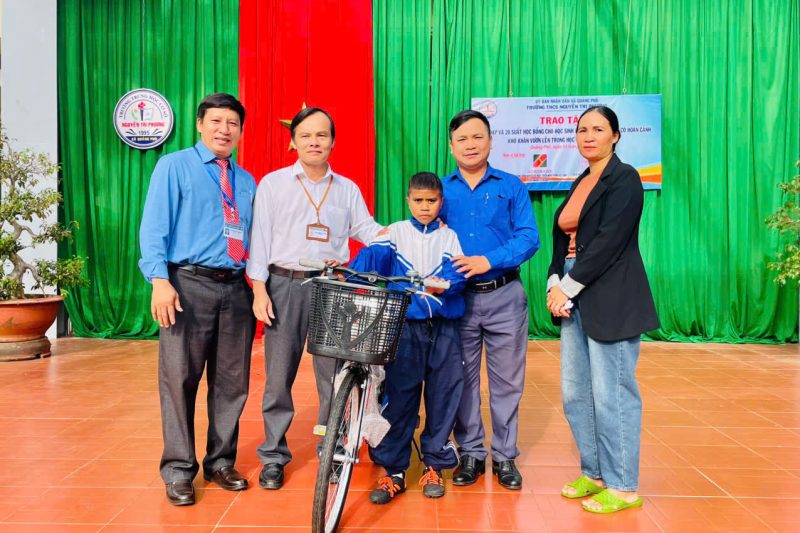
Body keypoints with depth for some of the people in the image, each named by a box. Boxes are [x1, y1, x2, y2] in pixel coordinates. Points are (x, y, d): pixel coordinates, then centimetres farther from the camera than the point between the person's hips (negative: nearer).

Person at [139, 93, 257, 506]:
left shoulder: (247, 181, 18)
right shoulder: (174, 166, 5)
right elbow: (154, 227, -4)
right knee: (180, 380, 1)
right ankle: (179, 471, 15)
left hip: (236, 288, 5)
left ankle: (220, 463, 24)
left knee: (232, 382, 9)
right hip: (189, 284, -4)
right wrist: (160, 280, -16)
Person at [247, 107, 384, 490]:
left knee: (333, 374, 5)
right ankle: (273, 457, 18)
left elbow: (366, 229, 7)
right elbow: (260, 238, 2)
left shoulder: (347, 188, 13)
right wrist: (259, 290, -5)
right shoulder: (272, 183, 7)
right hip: (284, 285, -1)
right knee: (279, 374, 3)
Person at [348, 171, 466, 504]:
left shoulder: (449, 237, 10)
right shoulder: (395, 233, 8)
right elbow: (373, 256, -10)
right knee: (398, 397, 0)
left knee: (442, 397, 7)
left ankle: (434, 466, 24)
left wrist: (445, 284, -26)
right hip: (405, 326, -1)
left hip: (443, 327, 1)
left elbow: (456, 271, -4)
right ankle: (394, 471, 12)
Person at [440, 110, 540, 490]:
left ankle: (505, 457, 24)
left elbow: (529, 237, -5)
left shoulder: (511, 186, 3)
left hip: (504, 297, -1)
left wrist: (489, 260, -19)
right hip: (457, 297, 1)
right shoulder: (440, 189, 7)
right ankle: (470, 453, 25)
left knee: (507, 380, 8)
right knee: (462, 378, 9)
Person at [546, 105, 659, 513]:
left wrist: (568, 287, -15)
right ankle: (594, 474, 26)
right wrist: (555, 283, -1)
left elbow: (608, 242, -16)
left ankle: (623, 487, 14)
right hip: (575, 299, 8)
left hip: (610, 301, -8)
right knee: (574, 393, 10)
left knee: (611, 395, -2)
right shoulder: (580, 183, 18)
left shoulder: (624, 178, -5)